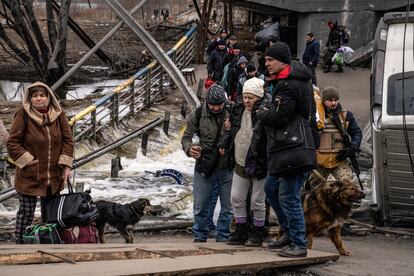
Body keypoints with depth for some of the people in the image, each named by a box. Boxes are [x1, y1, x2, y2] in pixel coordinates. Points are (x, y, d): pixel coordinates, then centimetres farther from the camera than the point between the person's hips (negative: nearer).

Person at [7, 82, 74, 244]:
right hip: (29, 176, -4)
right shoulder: (24, 115, -12)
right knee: (26, 211, 2)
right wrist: (28, 162, -14)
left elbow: (67, 139, 4)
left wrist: (66, 165, -3)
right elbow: (12, 143, -9)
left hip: (54, 176, 4)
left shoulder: (58, 114, -1)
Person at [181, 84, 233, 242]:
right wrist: (189, 148, -21)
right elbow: (186, 137, 1)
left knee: (227, 206, 8)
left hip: (226, 168, 0)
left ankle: (223, 237, 21)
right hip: (204, 167, 0)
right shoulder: (198, 115, -4)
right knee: (201, 206, 7)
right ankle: (200, 236, 22)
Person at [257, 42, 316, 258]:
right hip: (283, 150, 11)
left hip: (293, 150, -11)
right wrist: (267, 113, 7)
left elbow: (278, 117, -21)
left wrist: (262, 113, -3)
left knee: (288, 198, -8)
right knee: (271, 189, 20)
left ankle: (298, 244, -1)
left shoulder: (289, 86, -18)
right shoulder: (283, 80, 17)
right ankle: (288, 233, 31)